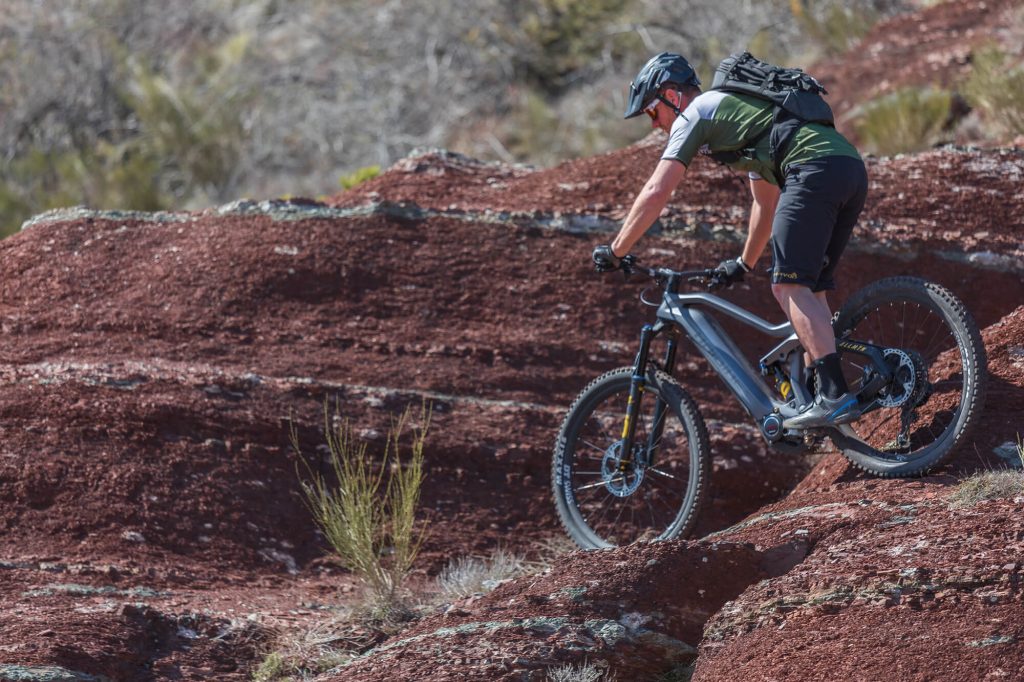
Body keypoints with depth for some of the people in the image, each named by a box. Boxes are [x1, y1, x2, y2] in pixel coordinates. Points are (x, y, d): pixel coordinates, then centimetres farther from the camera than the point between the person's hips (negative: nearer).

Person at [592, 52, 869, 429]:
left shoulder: (694, 114, 9)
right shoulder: (736, 108, 37)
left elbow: (656, 192, 2)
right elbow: (766, 201, 45)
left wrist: (615, 252, 10)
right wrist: (744, 264, 53)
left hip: (815, 170, -9)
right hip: (853, 169, 9)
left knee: (790, 286, -12)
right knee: (810, 288, 13)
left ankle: (834, 394, -24)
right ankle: (817, 393, 7)